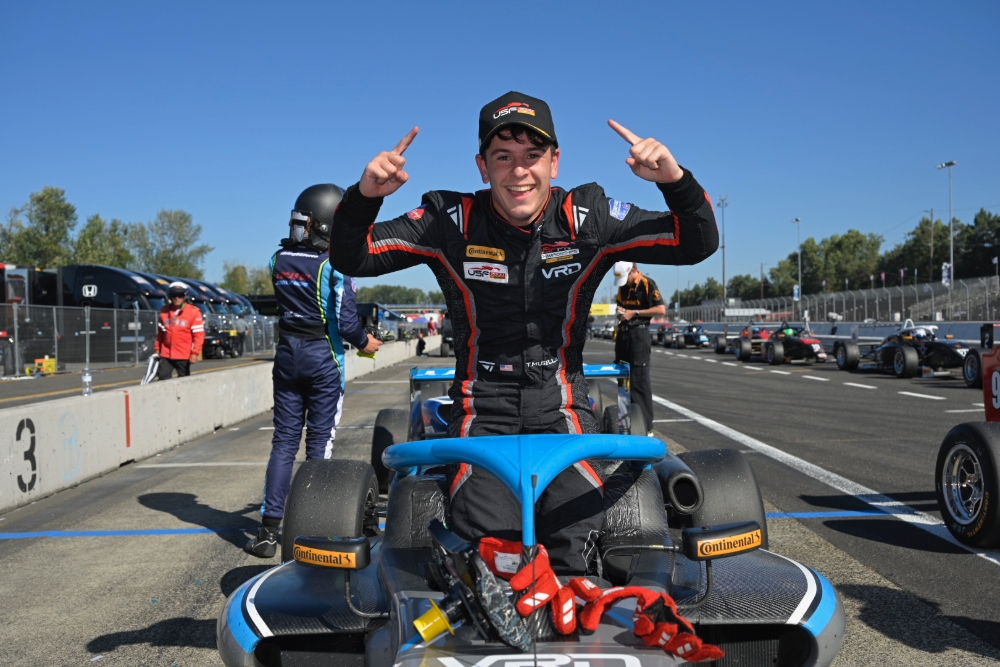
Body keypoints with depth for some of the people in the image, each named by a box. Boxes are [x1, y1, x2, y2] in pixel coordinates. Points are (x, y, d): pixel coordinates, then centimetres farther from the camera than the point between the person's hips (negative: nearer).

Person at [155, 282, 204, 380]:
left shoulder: (193, 312, -6)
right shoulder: (164, 311, 6)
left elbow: (199, 334, -9)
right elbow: (160, 332, 16)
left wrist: (195, 353, -14)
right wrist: (157, 348, 17)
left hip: (184, 356, -3)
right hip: (166, 354, 3)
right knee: (162, 379, -4)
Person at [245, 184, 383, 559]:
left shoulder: (279, 260, 3)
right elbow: (345, 321, -16)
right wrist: (364, 342, 3)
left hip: (287, 354, 4)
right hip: (323, 357, -4)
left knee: (284, 441, 8)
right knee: (320, 442, 5)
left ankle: (269, 530, 7)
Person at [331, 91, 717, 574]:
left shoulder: (588, 219, -3)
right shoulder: (452, 222, -5)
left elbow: (697, 244, -2)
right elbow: (350, 259, -3)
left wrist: (675, 180, -22)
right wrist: (364, 197, -23)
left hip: (560, 406, 1)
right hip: (481, 407, 0)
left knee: (577, 535, -20)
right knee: (490, 535, -20)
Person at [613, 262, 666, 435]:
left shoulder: (647, 284, -8)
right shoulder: (622, 286, 13)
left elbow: (661, 309, -13)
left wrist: (635, 313, -15)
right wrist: (620, 310, 4)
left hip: (639, 334, -8)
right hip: (623, 334, 8)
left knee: (640, 380, -10)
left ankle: (646, 427, -8)